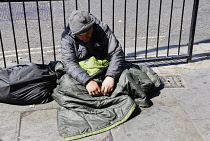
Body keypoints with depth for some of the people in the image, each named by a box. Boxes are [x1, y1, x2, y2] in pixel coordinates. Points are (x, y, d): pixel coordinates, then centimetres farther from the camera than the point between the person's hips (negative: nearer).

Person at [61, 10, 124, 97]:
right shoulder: (67, 38, -14)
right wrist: (87, 81, -42)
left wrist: (110, 77, -38)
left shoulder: (103, 29, -15)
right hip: (81, 74, 1)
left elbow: (116, 53, -21)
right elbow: (69, 63, -25)